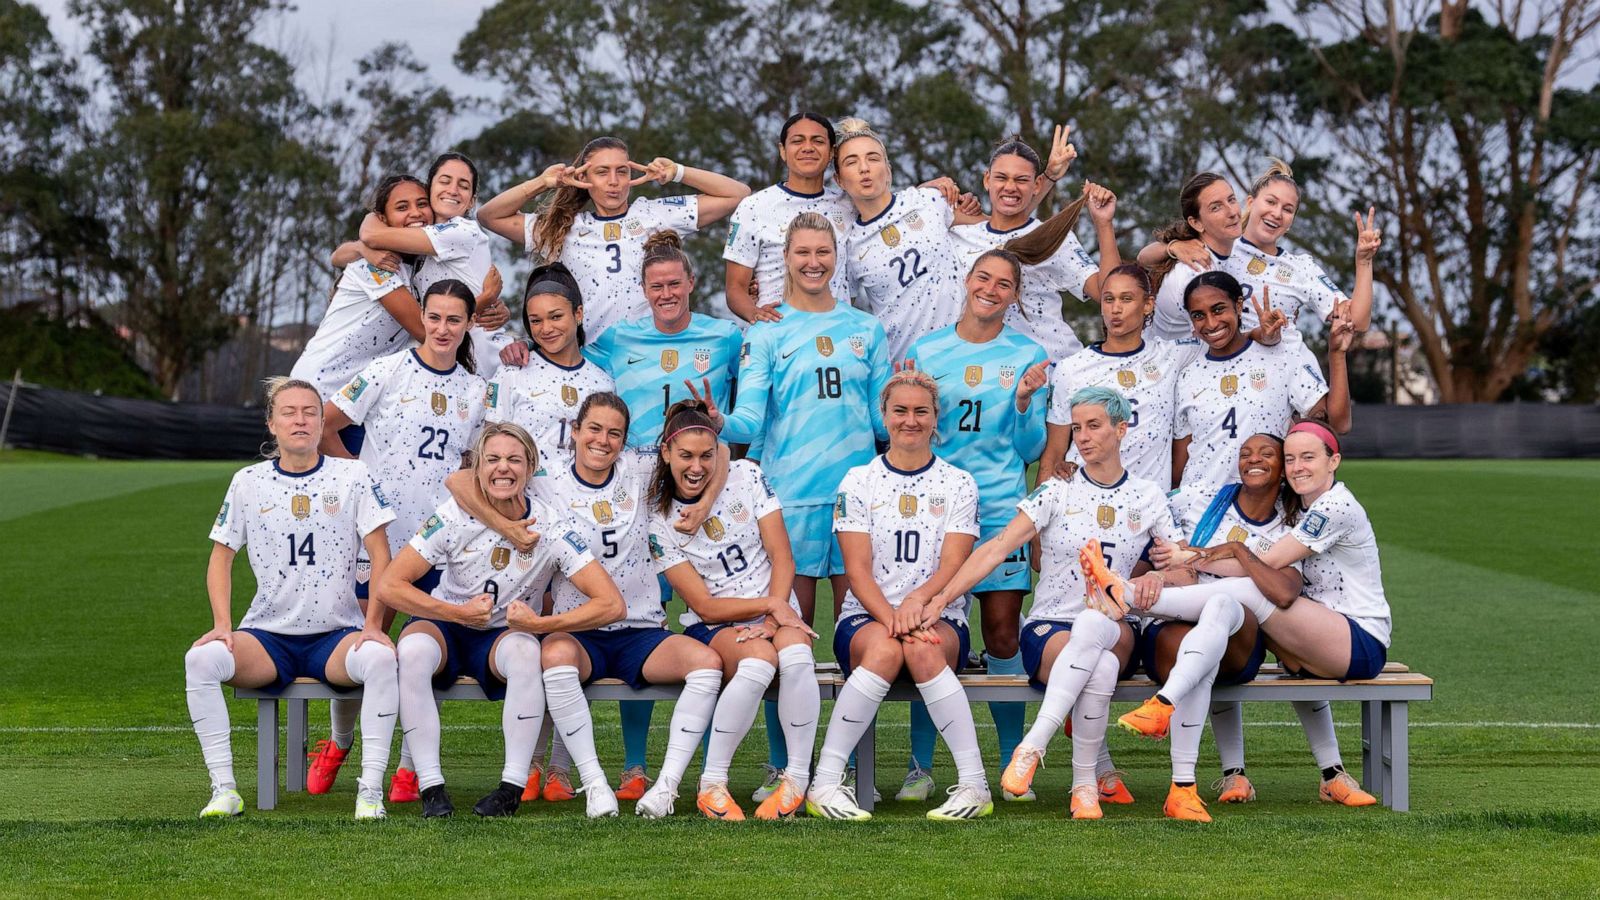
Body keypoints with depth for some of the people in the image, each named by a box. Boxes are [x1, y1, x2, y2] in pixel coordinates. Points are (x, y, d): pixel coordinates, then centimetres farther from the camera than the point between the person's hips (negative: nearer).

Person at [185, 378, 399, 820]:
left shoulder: (352, 477, 2)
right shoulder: (248, 482, 6)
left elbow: (381, 556, 0)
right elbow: (221, 556, 11)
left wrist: (373, 625, -13)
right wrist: (222, 624, -4)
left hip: (336, 635, -2)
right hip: (267, 636, 2)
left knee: (380, 658, -35)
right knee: (200, 659, -27)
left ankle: (371, 790, -27)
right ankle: (224, 789, -21)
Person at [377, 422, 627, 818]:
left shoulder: (550, 528, -15)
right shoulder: (456, 516, -14)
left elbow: (612, 604, -20)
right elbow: (388, 586, -17)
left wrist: (541, 624, -31)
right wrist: (460, 613, -25)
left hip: (502, 637, 0)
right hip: (444, 627, 0)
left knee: (526, 649, -35)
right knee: (414, 647, -34)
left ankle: (513, 786, -28)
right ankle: (431, 786, -28)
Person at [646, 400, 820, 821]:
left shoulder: (746, 477, 2)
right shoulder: (661, 521, -2)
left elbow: (782, 559, 0)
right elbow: (704, 606, -7)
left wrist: (776, 614, -16)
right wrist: (771, 605, -19)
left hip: (777, 613, 1)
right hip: (713, 628, -1)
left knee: (795, 655, -36)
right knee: (758, 659, -37)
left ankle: (798, 780, -27)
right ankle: (711, 785, -28)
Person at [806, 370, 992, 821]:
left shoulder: (958, 484, 10)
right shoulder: (859, 481, 9)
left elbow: (952, 568, -3)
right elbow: (857, 570, -1)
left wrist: (917, 601, -25)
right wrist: (892, 617, -20)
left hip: (939, 619, 0)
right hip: (866, 618, 0)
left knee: (923, 650, -36)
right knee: (885, 649, -36)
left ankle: (974, 785, -36)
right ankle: (824, 783, -34)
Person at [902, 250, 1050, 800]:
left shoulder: (1029, 356, 7)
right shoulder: (924, 352, 8)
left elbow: (1032, 449, 7)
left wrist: (1024, 401, -10)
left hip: (1001, 508, 0)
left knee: (1003, 633, -1)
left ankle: (1012, 765, 8)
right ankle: (920, 766, 4)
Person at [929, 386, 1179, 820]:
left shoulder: (1147, 498, 9)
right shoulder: (1057, 492, 3)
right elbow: (996, 548, -7)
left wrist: (1157, 576, -16)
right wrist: (940, 598, -19)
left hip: (1113, 630, 1)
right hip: (1048, 630, -1)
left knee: (1095, 624, -40)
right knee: (1100, 667, -40)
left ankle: (1032, 746, -44)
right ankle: (1085, 781, -31)